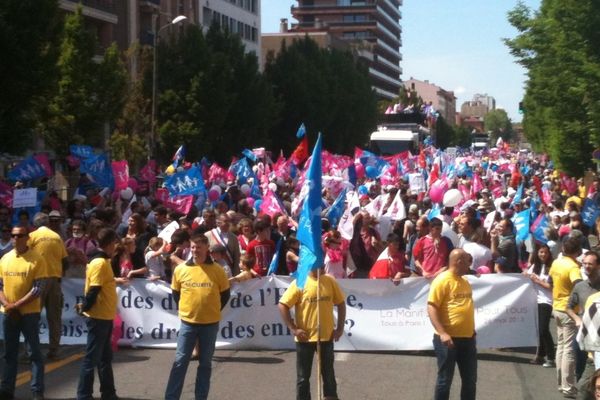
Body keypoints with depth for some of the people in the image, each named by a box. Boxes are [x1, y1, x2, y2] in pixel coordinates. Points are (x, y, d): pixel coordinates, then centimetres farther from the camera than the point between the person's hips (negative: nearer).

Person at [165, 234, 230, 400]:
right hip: (188, 323, 0)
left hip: (210, 324, 0)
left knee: (205, 363, 10)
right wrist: (185, 309, 9)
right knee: (180, 361, 1)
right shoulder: (180, 269, -4)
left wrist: (213, 311, 7)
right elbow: (175, 293, 12)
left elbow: (225, 295, 6)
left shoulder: (217, 270, -7)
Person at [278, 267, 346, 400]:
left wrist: (340, 328, 4)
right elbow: (282, 305, -11)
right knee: (303, 376, 7)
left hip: (327, 336, 3)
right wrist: (293, 329, -13)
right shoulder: (299, 283, -10)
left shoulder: (330, 281, 0)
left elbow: (341, 303, 10)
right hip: (305, 338, -3)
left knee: (328, 373, 15)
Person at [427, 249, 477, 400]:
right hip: (449, 338, -7)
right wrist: (442, 333, -26)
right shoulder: (442, 280, -13)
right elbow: (431, 308, -18)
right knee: (445, 379, 1)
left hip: (467, 338, 8)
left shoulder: (465, 281, 12)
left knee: (470, 379, 13)